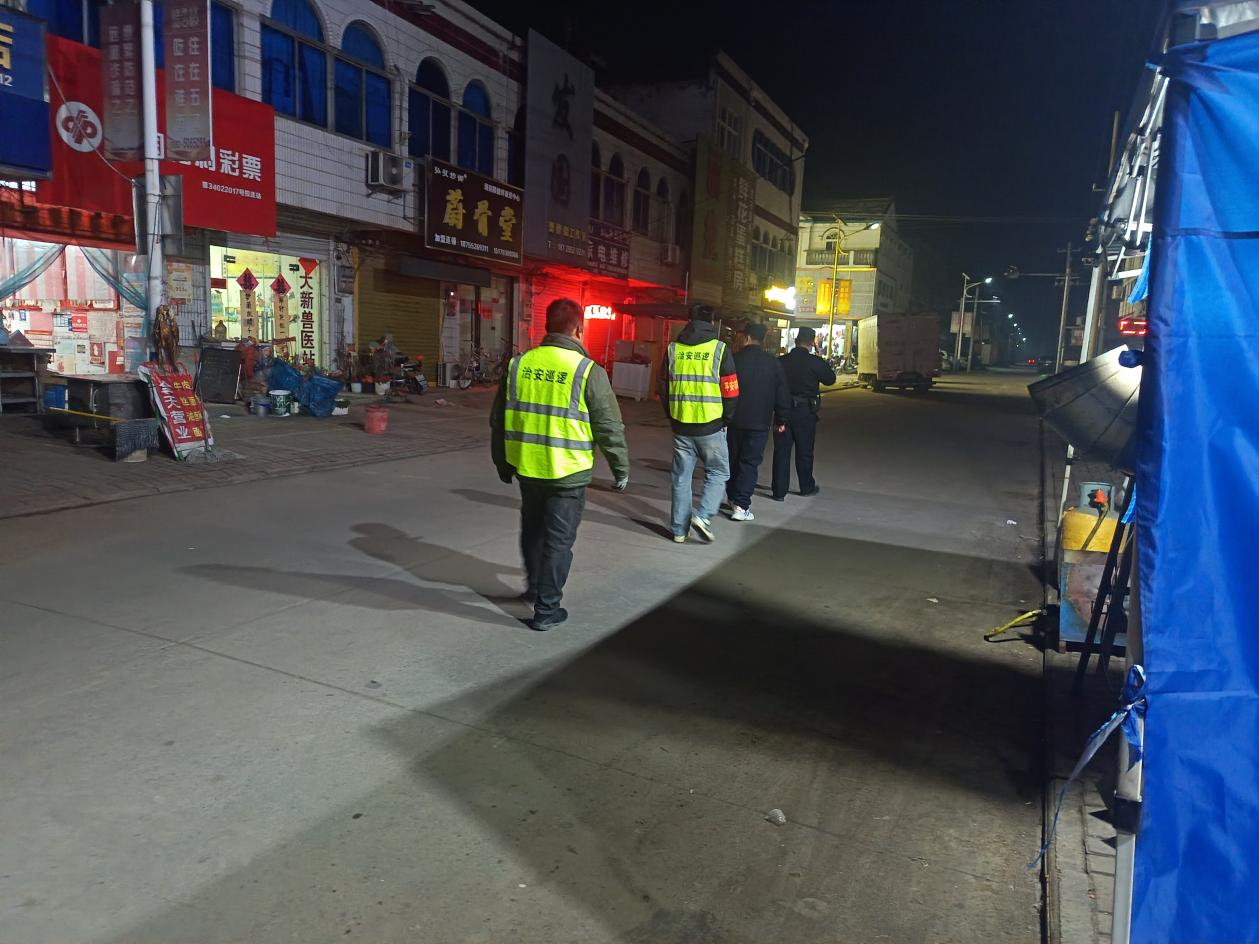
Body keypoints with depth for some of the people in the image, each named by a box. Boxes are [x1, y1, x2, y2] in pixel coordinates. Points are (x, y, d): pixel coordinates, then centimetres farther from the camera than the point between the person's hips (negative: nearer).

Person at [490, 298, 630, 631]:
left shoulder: (519, 364, 1)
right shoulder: (587, 370, -13)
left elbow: (498, 420, 9)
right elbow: (609, 426, -9)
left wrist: (502, 463, 22)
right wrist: (621, 468, 5)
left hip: (527, 468, 5)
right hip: (568, 473, -4)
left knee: (532, 529, 25)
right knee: (558, 540, 7)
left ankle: (534, 586, 43)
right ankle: (546, 610, 15)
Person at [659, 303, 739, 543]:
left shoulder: (673, 349, 6)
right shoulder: (720, 349, -5)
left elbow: (663, 388, 10)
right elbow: (730, 391, -5)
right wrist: (725, 419, 9)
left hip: (681, 426, 3)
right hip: (711, 426, -3)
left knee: (681, 477, 12)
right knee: (718, 473, 13)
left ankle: (679, 529, 16)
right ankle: (703, 516, -5)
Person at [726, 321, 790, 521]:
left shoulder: (735, 359, -3)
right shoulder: (772, 362, -1)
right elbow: (782, 393, 2)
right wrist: (780, 419, 11)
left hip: (734, 420, 1)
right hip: (759, 422, -1)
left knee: (733, 460, 17)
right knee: (750, 462, -1)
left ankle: (733, 497, 28)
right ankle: (741, 506, -9)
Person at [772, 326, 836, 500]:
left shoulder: (780, 361, -3)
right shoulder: (815, 362, -10)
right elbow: (830, 379, 4)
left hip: (783, 410, 2)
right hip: (805, 412, -1)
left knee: (781, 451, 5)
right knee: (804, 452, 12)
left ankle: (779, 491, 4)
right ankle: (807, 487, 27)